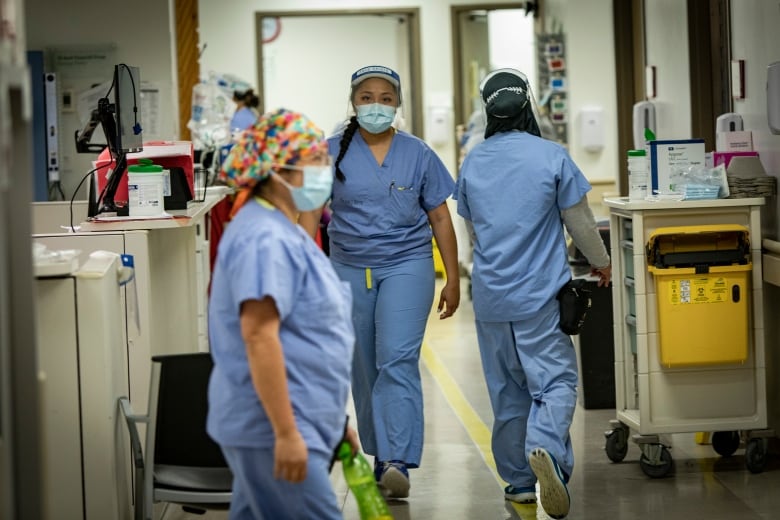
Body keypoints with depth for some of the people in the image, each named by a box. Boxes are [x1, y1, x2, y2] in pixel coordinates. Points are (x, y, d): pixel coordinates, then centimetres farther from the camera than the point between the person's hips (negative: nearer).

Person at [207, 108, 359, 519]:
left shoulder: (284, 233, 17)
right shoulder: (265, 240, -16)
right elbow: (259, 336, -24)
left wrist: (332, 419, 25)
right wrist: (286, 433, -26)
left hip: (300, 422, 10)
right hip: (274, 425, -10)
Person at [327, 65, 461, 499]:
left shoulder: (417, 154, 3)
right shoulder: (333, 152, 3)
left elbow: (440, 218, 6)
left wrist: (453, 279, 5)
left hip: (406, 266, -2)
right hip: (350, 269, 2)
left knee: (398, 360, -15)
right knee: (364, 368, 9)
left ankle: (399, 463, -22)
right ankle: (380, 456, 23)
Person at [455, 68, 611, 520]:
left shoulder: (473, 162, 6)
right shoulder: (552, 156, -8)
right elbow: (580, 222, -2)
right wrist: (601, 262, 16)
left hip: (490, 294, 4)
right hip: (540, 294, -4)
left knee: (507, 389, 12)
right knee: (556, 379, -4)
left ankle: (519, 479, 17)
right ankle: (545, 446, -31)